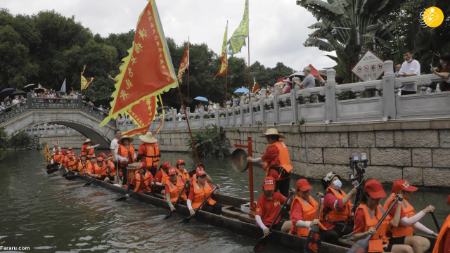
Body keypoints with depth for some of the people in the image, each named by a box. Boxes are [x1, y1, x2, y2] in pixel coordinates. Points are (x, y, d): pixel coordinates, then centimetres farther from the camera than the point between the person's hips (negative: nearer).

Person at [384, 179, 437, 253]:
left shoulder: (405, 202, 8)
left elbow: (414, 222, 12)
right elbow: (407, 222, -30)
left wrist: (431, 233, 6)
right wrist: (424, 211, -27)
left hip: (407, 236, 9)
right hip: (396, 239, -9)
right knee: (417, 241, -26)